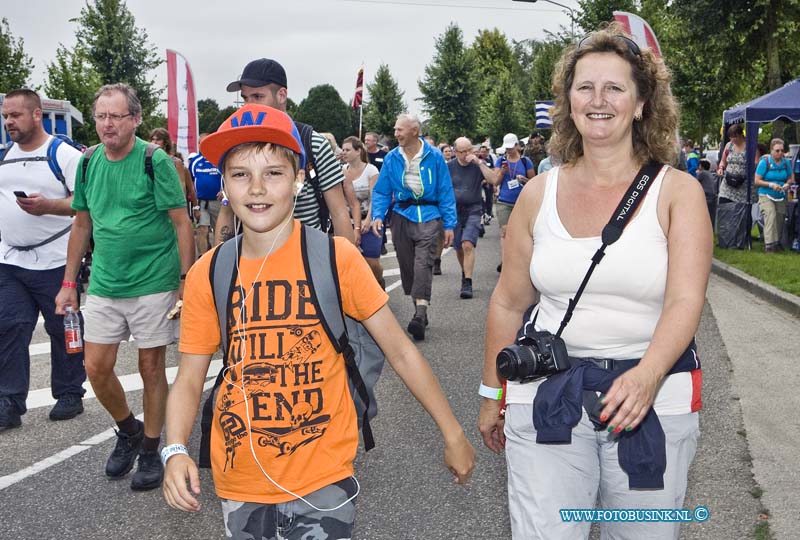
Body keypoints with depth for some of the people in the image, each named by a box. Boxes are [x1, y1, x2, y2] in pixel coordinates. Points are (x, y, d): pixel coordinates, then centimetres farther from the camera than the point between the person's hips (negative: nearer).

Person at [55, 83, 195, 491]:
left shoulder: (156, 162, -11)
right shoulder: (88, 163, 5)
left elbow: (181, 223, -9)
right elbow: (82, 224, 12)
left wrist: (186, 281, -13)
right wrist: (69, 283, 11)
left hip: (153, 284, -5)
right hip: (104, 285, 5)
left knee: (151, 368, 5)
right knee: (96, 368, 5)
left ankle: (150, 449, 22)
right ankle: (128, 430, 31)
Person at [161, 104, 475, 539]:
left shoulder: (335, 258, -11)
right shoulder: (206, 274, -4)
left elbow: (399, 351, -5)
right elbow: (189, 380, 2)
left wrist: (453, 436, -2)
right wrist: (176, 451, -15)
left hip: (322, 482, -3)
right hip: (239, 483, 3)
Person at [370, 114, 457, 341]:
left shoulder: (434, 157, -3)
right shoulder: (391, 158, 4)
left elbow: (446, 192, 0)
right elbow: (381, 191, 7)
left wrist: (449, 225, -3)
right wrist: (377, 215, -10)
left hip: (429, 216, -4)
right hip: (402, 216, 4)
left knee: (423, 263, -16)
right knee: (407, 266, 8)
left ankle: (420, 316, -22)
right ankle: (420, 311, 22)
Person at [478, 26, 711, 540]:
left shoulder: (677, 191, -4)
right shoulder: (539, 194, 4)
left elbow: (686, 300, -16)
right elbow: (508, 304, 11)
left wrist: (648, 375, -34)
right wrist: (492, 395, 14)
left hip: (654, 396, -1)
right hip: (548, 396, 1)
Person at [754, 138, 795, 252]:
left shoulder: (786, 162, 2)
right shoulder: (765, 162, -11)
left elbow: (790, 178, 13)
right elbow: (757, 181, -10)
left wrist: (787, 184, -10)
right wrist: (771, 185, -22)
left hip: (781, 196, 5)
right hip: (766, 196, -5)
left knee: (780, 219, 6)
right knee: (770, 215, -23)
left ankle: (777, 242, 26)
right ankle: (769, 244, -24)